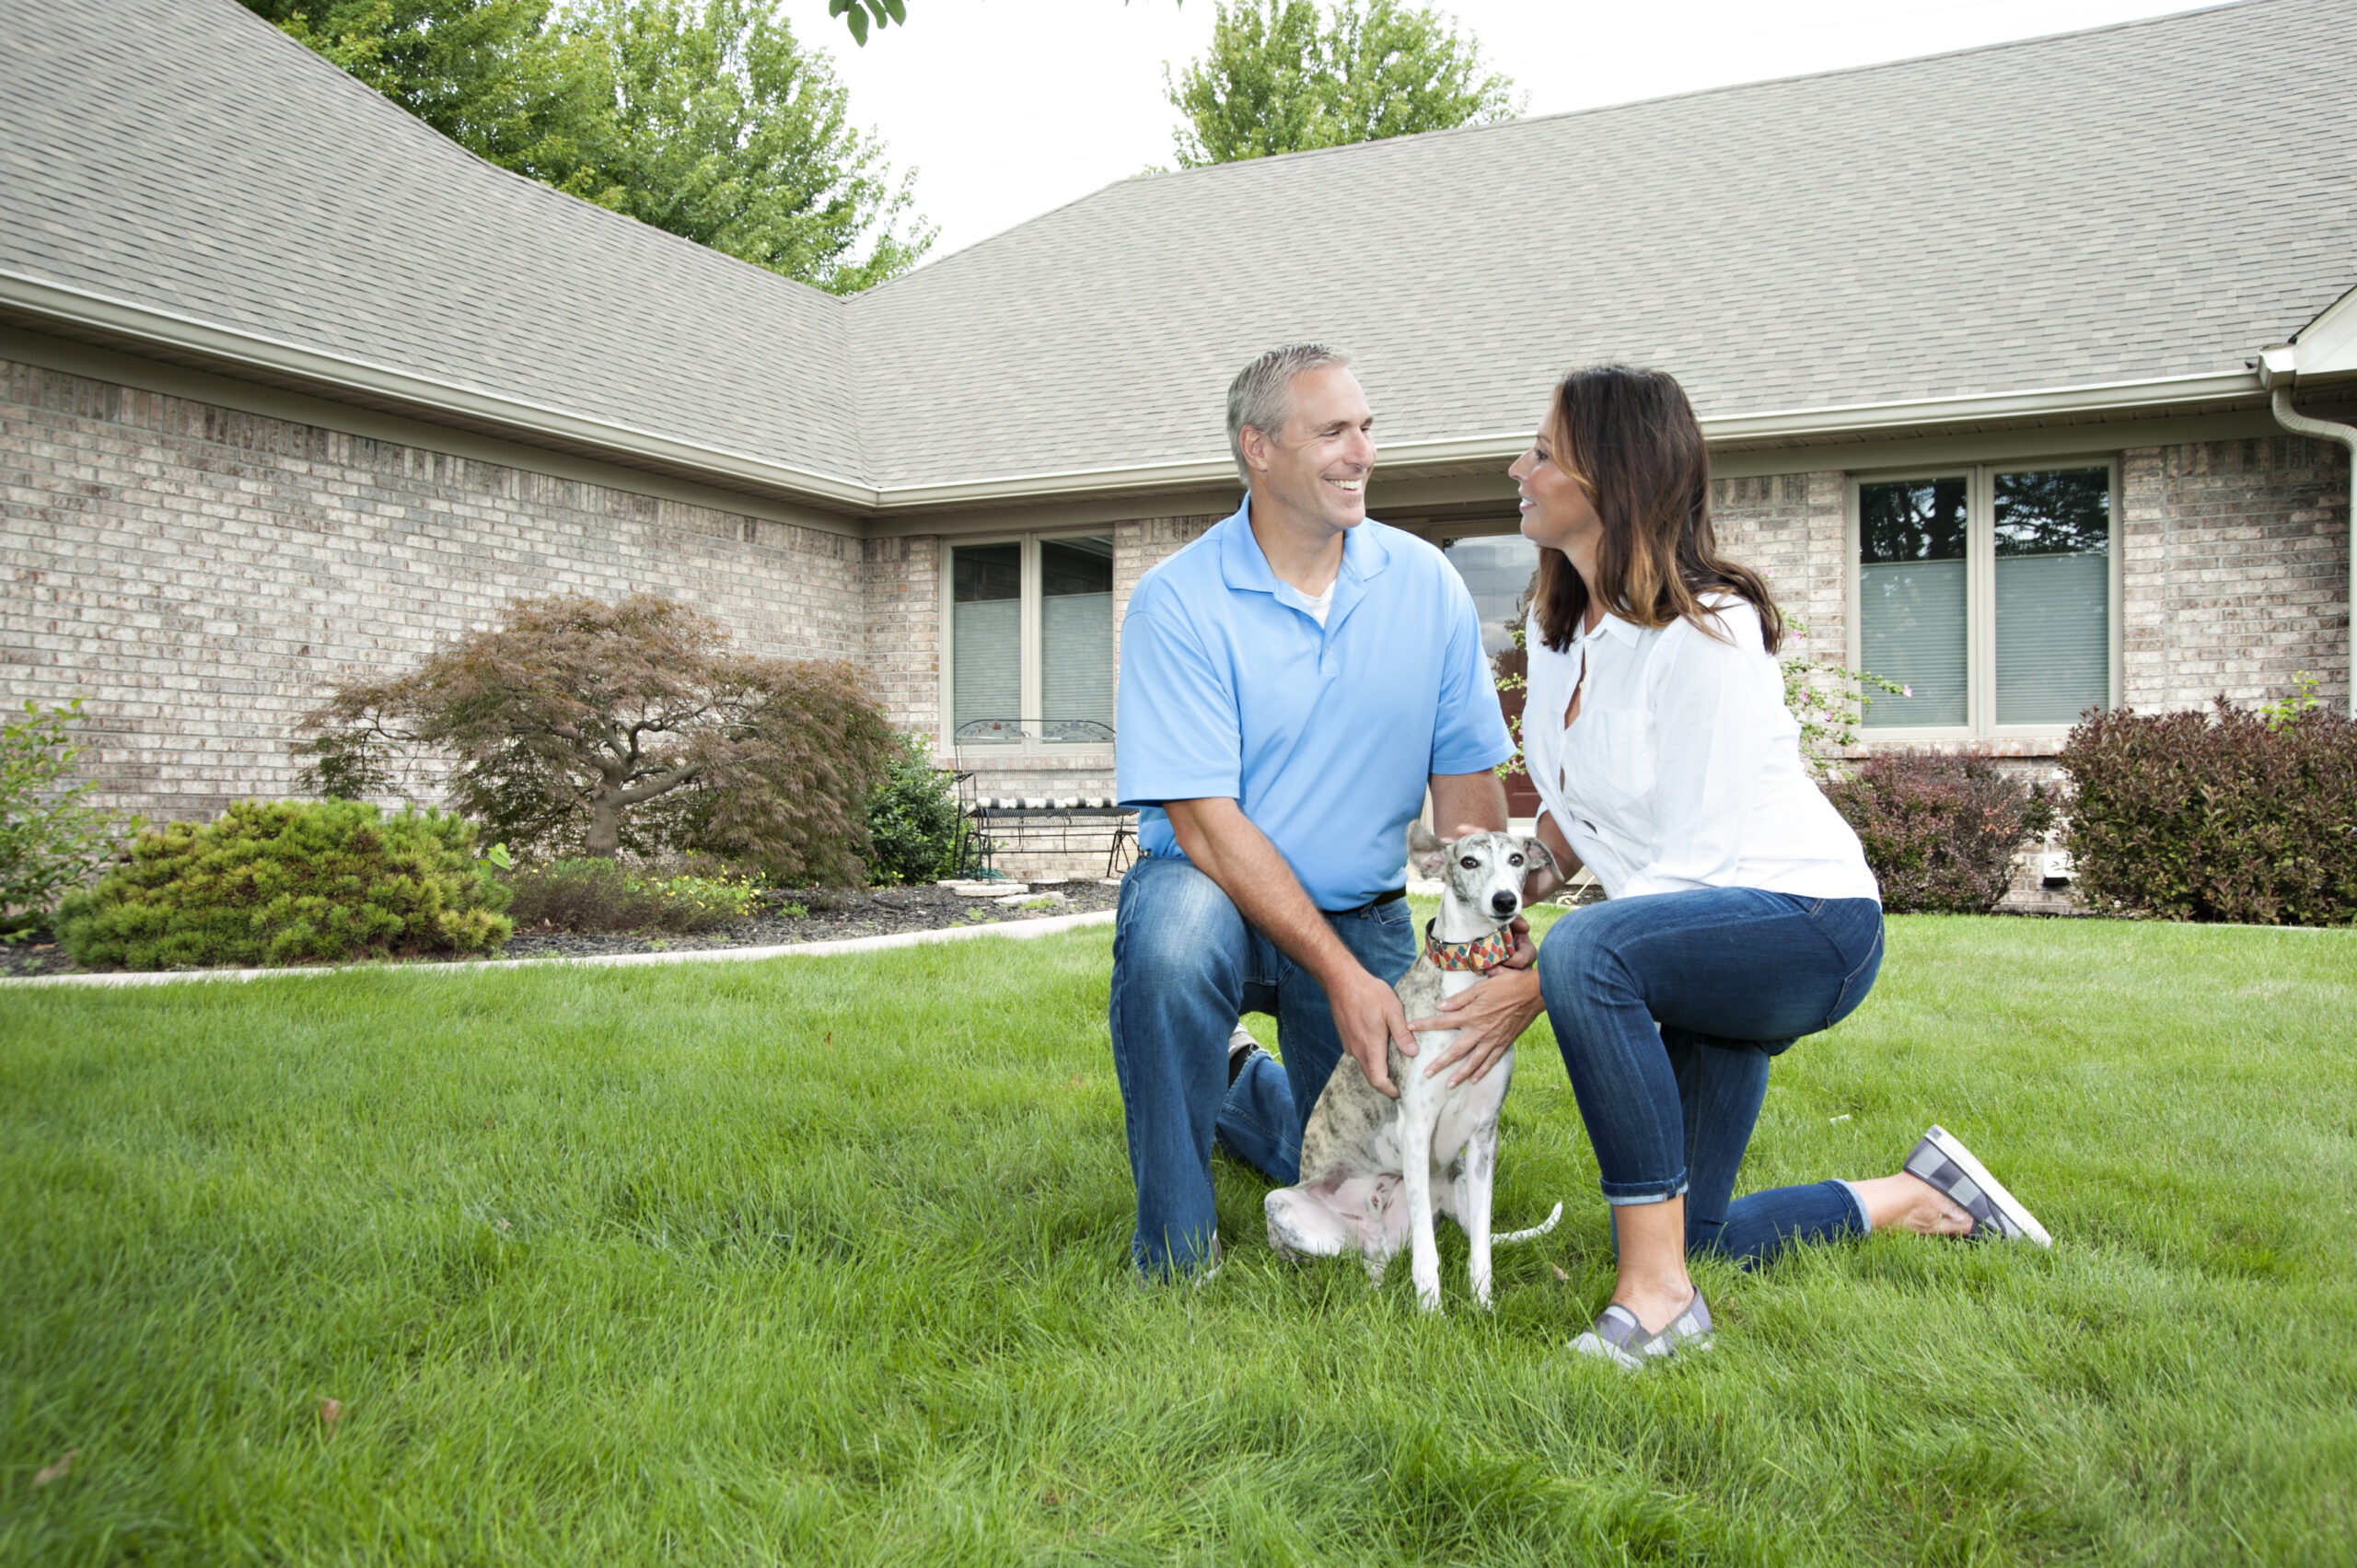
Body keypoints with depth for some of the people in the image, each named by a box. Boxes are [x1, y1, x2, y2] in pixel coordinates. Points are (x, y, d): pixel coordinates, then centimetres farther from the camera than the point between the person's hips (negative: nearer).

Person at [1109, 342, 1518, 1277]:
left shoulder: (1425, 583, -2)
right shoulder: (1178, 601, -15)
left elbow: (1467, 780, -1)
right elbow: (1205, 818, -20)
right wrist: (1339, 973, -26)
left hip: (1365, 913, 4)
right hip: (1215, 888, -3)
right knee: (1174, 931, -39)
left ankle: (1244, 1093, 36)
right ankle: (1175, 1249, -18)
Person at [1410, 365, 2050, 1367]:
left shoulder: (1705, 632, -21)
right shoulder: (1557, 626, 5)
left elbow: (1694, 860, -25)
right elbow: (1573, 806, 14)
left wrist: (1539, 984, -27)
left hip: (1809, 921, -9)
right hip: (1703, 940, 9)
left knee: (1587, 949, -39)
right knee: (1685, 1237, 8)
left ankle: (1659, 1300, -31)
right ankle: (1923, 1198, 28)